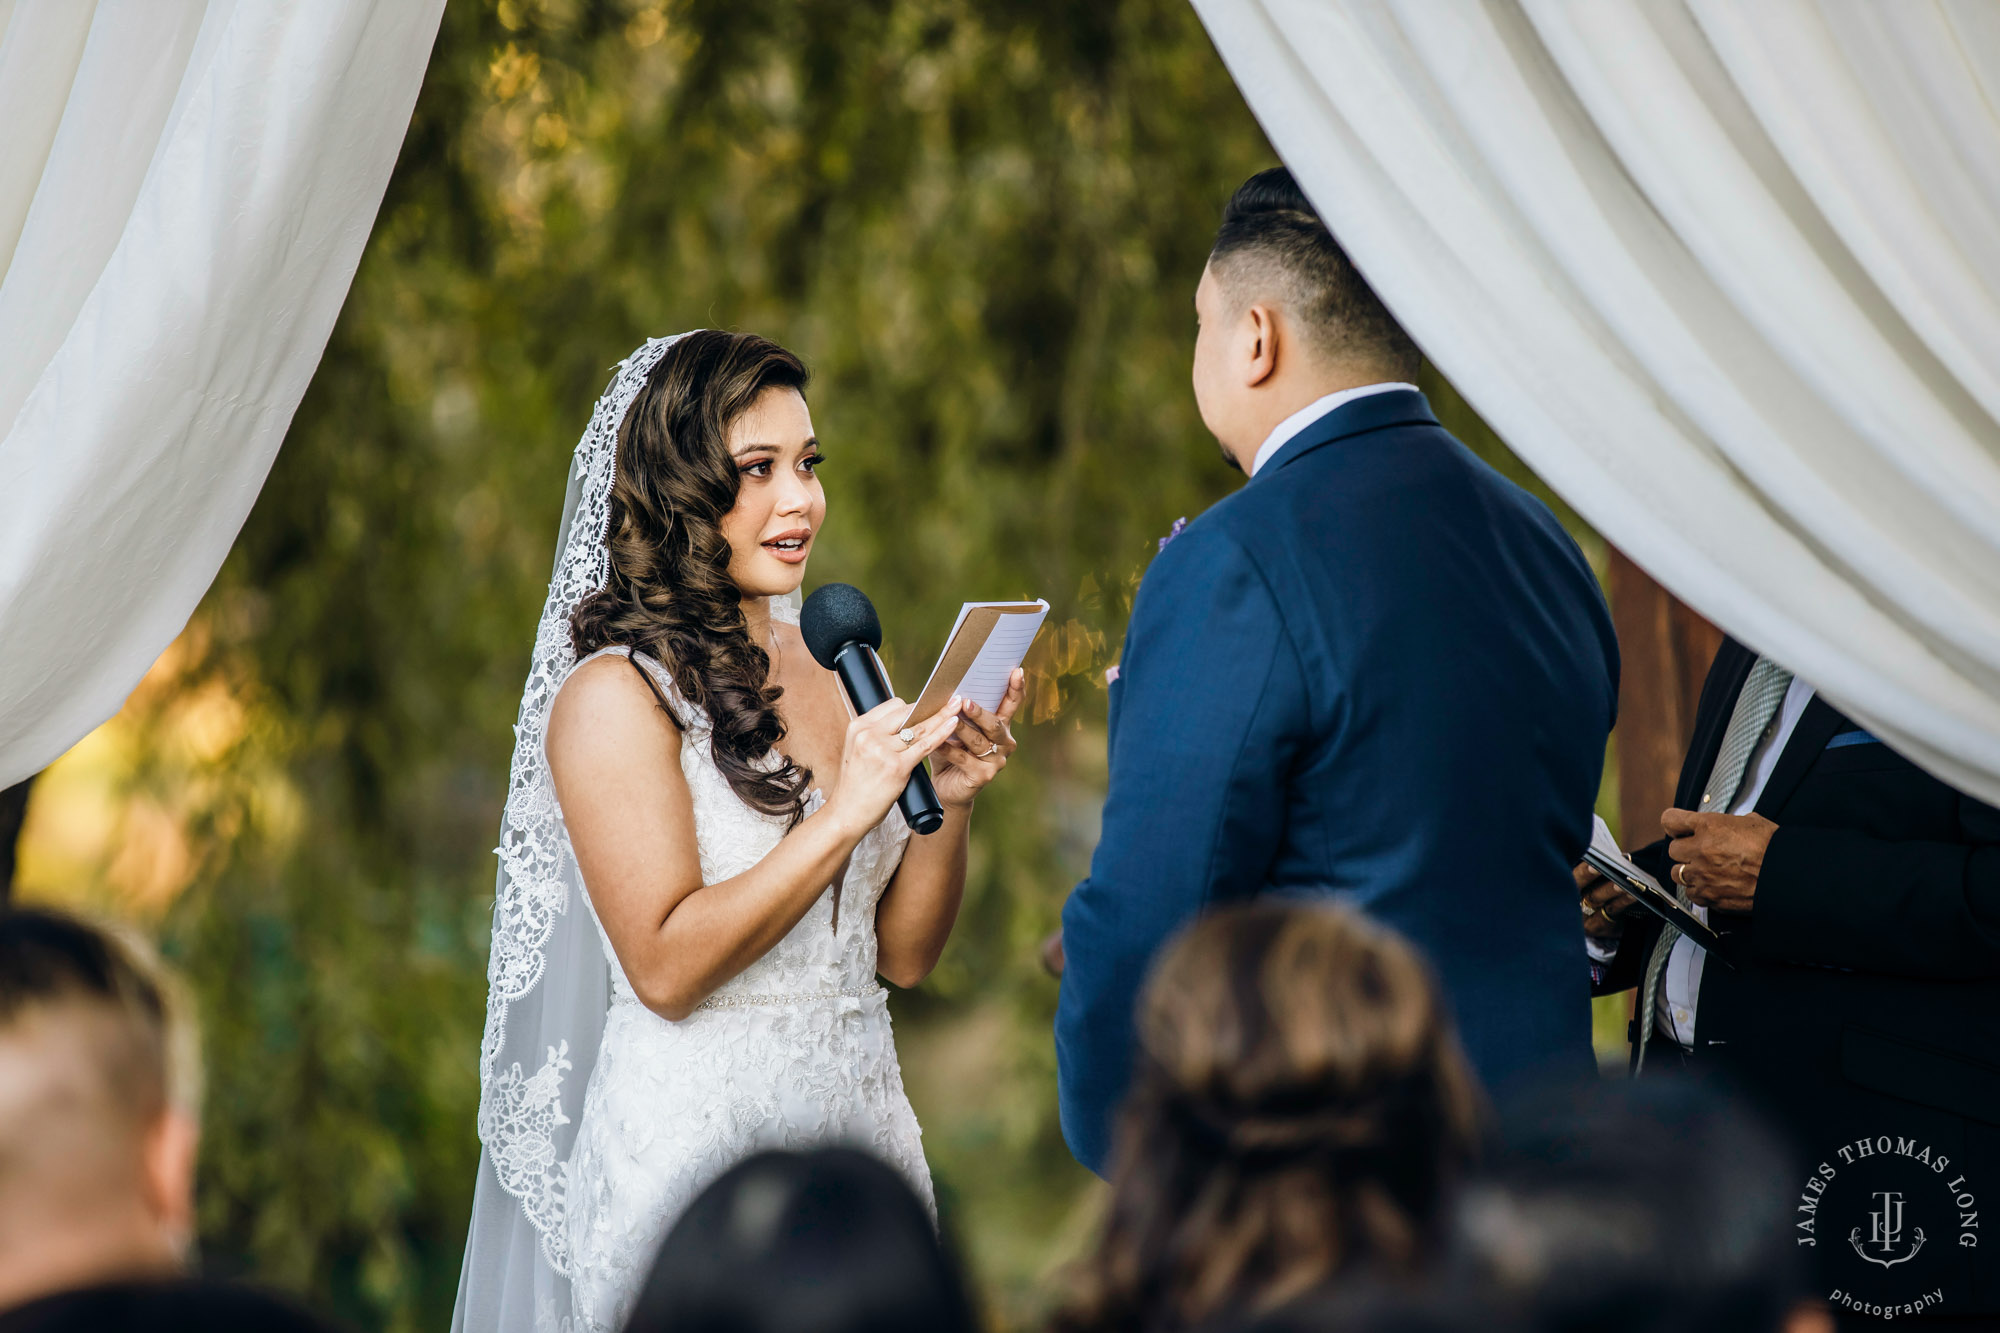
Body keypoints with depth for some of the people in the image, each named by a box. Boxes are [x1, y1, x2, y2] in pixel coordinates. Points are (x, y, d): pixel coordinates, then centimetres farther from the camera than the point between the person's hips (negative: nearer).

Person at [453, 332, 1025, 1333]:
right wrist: (845, 814, -19)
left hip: (858, 1119, 6)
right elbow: (665, 965, -17)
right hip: (697, 1132, -6)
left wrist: (950, 799, -7)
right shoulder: (615, 692, -10)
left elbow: (904, 952, 9)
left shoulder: (837, 669, 9)